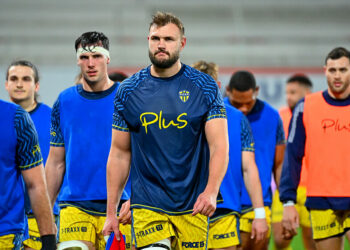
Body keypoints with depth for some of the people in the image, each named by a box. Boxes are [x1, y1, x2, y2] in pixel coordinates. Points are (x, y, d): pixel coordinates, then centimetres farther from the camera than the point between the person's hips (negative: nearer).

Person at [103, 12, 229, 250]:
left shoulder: (205, 87, 1)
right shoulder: (128, 91, 5)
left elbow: (219, 146, -5)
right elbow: (120, 153, 9)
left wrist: (211, 191, -22)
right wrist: (111, 212, 6)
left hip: (193, 206, 0)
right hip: (147, 205, 0)